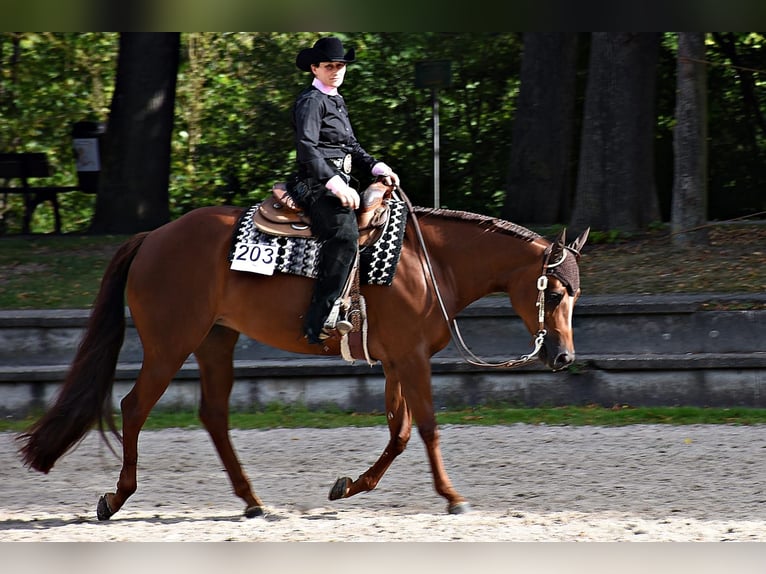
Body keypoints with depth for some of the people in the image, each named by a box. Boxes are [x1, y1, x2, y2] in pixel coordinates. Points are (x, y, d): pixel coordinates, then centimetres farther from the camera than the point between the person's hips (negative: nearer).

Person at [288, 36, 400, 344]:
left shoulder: (336, 101, 23)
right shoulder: (311, 100, -7)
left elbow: (350, 145, 30)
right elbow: (307, 148, -19)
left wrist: (377, 167, 14)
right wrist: (333, 183, -29)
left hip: (337, 182, 10)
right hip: (317, 184, -10)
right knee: (345, 236, -30)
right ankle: (319, 319, -34)